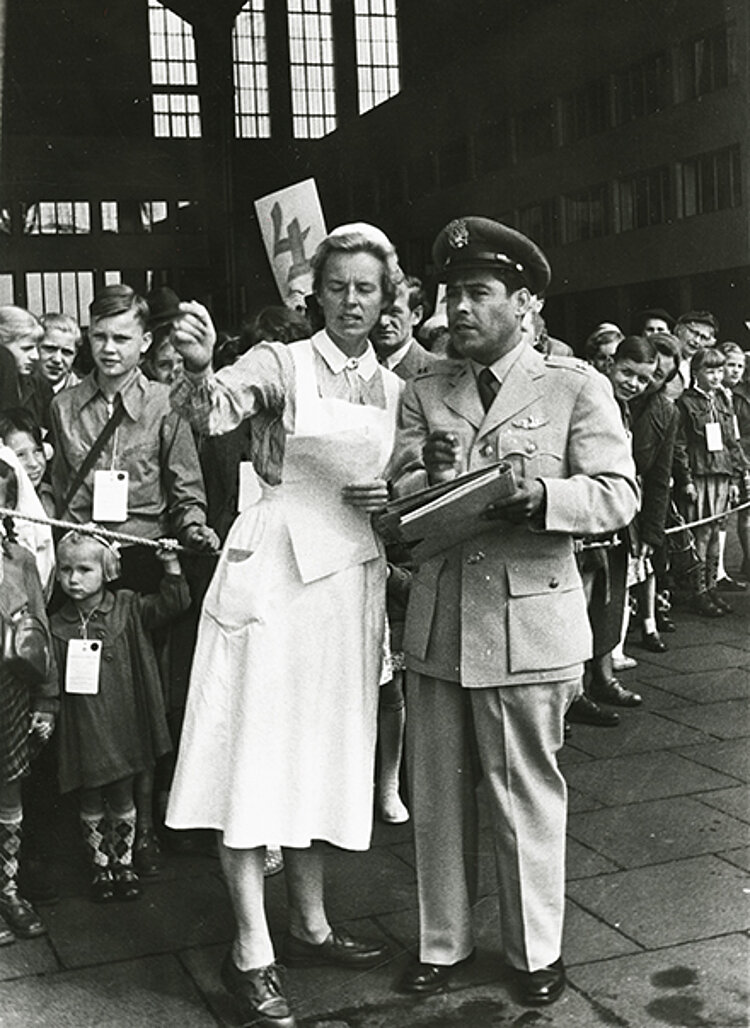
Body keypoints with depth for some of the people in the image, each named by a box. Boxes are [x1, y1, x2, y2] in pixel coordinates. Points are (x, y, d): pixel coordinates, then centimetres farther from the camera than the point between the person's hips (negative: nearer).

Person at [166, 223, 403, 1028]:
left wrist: (395, 500, -2)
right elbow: (214, 411, -24)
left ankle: (310, 925, 28)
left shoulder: (393, 388, 11)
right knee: (256, 752, -3)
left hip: (350, 582, 6)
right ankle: (251, 952, 8)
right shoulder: (282, 362, -5)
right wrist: (199, 369, -45)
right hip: (274, 571, -5)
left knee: (322, 752, 14)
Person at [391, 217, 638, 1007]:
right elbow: (397, 504, 4)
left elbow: (617, 495, -8)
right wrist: (427, 474, -18)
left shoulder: (575, 387, 0)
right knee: (436, 792, 13)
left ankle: (535, 951, 29)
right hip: (437, 620, 4)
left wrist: (540, 494, -26)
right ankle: (442, 941, 31)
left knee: (526, 793, 9)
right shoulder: (423, 392, 10)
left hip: (528, 621, -3)